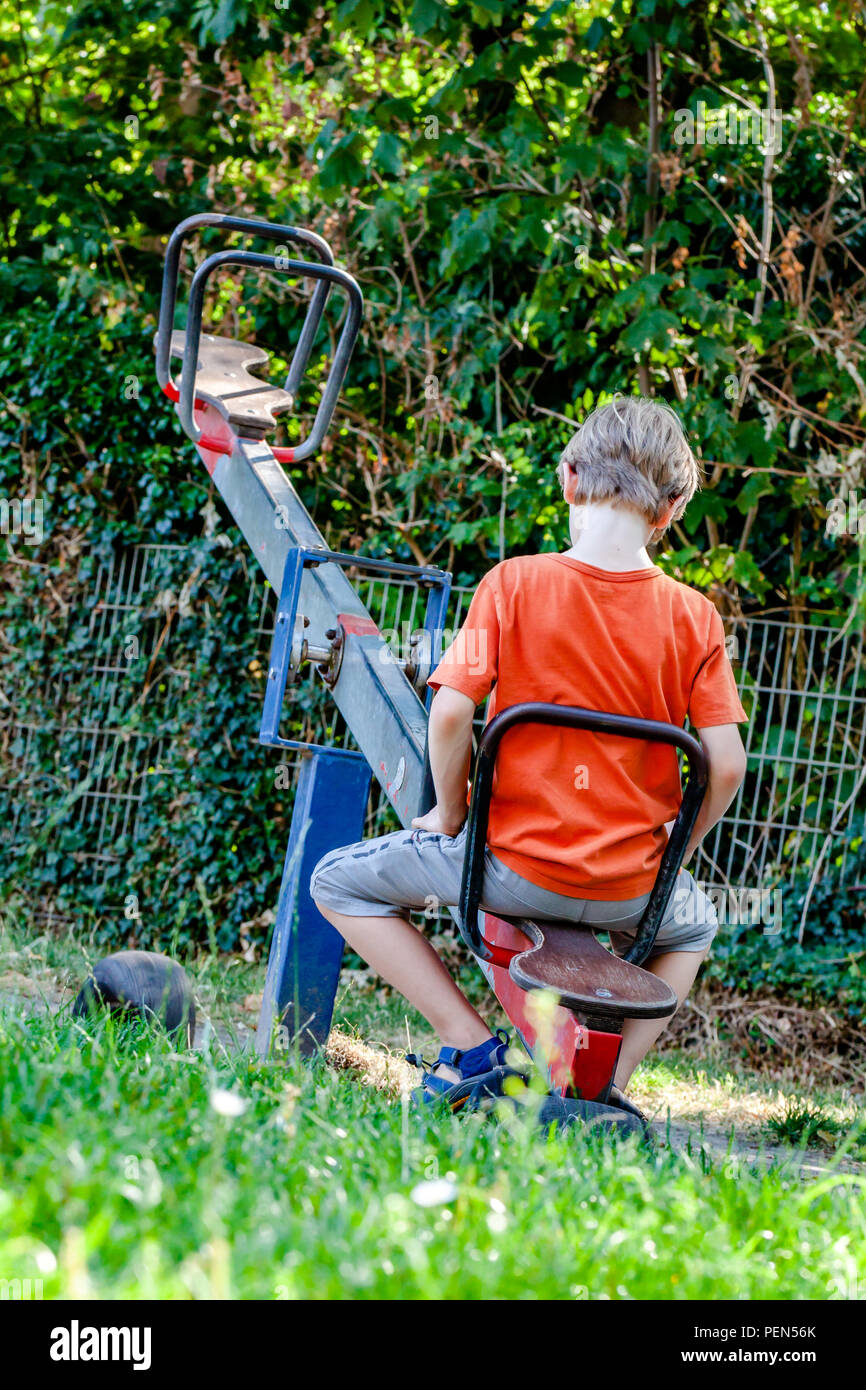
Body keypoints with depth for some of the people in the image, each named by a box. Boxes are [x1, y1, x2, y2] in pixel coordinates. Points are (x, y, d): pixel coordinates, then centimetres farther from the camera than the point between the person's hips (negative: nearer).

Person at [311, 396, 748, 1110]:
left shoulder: (513, 583, -10)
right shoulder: (694, 616, -4)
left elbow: (451, 711, -14)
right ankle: (610, 1078, 19)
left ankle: (471, 1044, 5)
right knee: (694, 923, 38)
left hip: (518, 865, -3)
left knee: (338, 882, 17)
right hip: (629, 890, 3)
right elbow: (726, 765, -5)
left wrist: (450, 815, 4)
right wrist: (668, 857, 11)